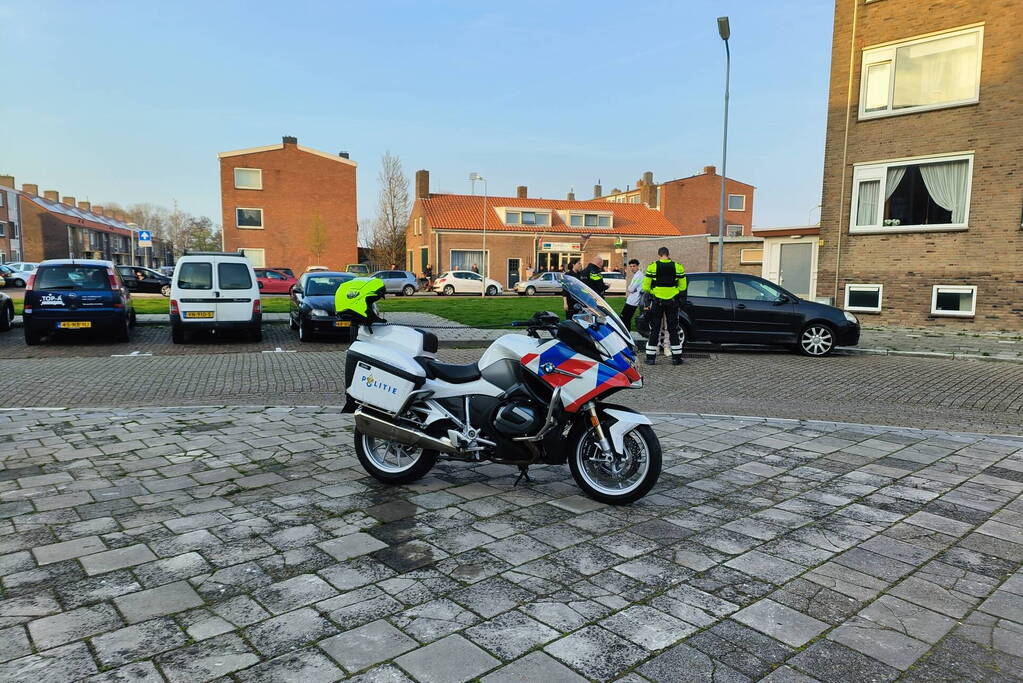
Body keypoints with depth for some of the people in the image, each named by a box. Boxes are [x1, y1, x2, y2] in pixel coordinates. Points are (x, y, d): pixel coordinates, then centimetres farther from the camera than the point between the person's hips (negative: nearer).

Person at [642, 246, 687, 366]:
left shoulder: (652, 267, -5)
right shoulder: (678, 267, 0)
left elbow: (646, 287, -5)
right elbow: (683, 287, 2)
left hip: (657, 301, -1)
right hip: (672, 302, 1)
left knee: (654, 330, 6)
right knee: (673, 330, 9)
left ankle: (651, 357, 7)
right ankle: (676, 358, 11)